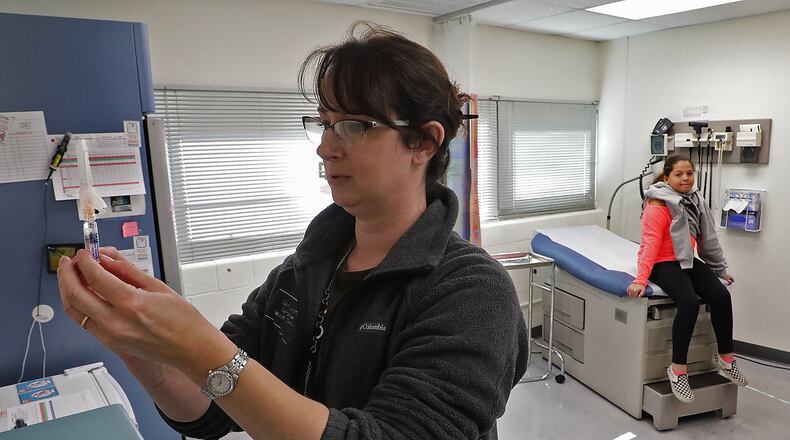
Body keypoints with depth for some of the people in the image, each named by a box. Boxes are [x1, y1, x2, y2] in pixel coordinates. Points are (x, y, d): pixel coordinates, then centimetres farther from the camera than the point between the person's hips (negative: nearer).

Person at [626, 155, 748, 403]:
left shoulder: (694, 200, 10)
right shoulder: (658, 205, -12)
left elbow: (708, 237, 18)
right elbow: (650, 244, -19)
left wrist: (720, 269, 23)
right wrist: (640, 279, -26)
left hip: (687, 261, 7)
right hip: (663, 264, -7)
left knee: (721, 296, -14)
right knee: (689, 302, -29)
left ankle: (725, 358, 5)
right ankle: (678, 369, -20)